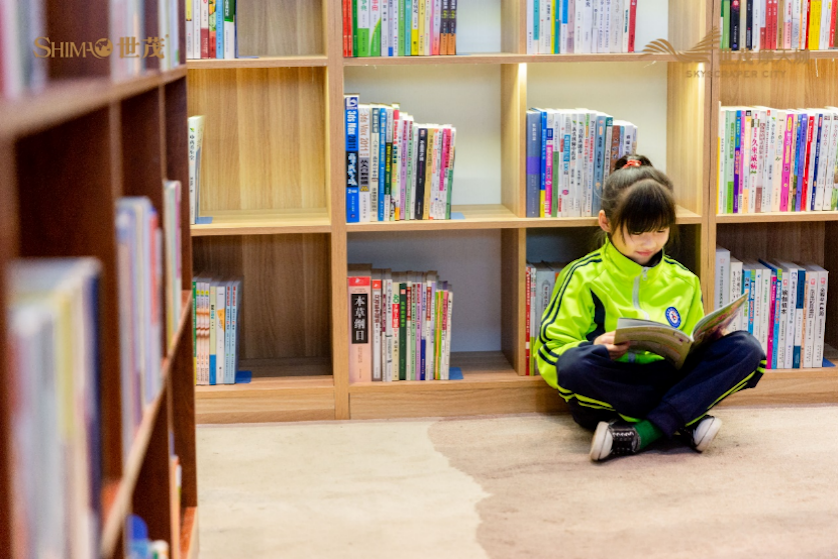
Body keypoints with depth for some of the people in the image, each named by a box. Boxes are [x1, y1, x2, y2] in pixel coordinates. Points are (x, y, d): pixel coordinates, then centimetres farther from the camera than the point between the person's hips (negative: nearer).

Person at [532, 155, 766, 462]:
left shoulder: (682, 281, 17)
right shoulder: (583, 278, 2)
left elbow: (691, 351, 20)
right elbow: (550, 353, -4)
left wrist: (706, 343, -5)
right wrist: (598, 349, -24)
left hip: (668, 382, 4)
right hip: (610, 388, -4)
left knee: (746, 349, -18)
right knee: (576, 364, -38)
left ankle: (643, 433, -30)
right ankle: (683, 421, -25)